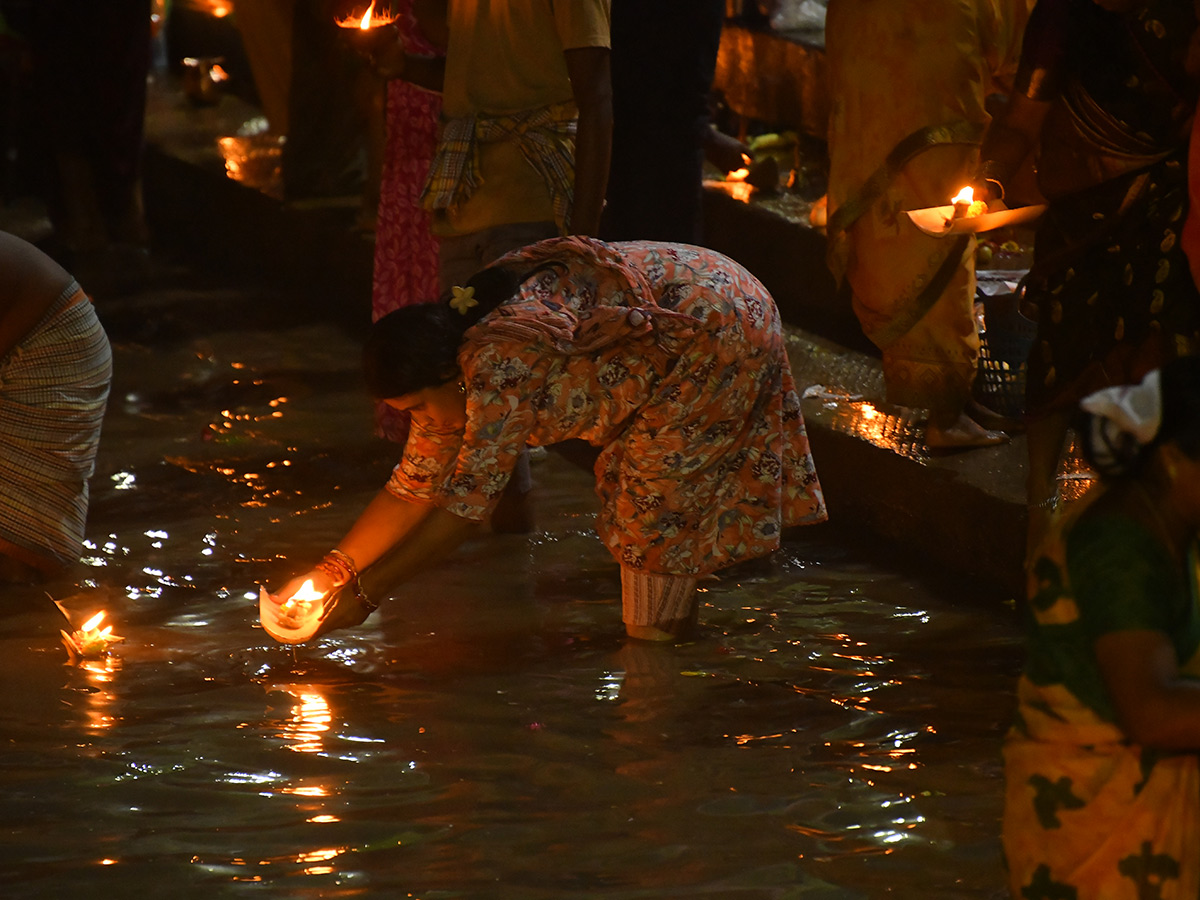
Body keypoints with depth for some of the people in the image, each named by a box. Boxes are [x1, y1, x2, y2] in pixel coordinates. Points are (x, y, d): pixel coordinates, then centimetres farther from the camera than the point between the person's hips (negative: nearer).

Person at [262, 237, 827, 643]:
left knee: (657, 504, -6)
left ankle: (659, 637, 3)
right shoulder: (450, 365, -2)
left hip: (717, 331, -9)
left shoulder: (500, 365, -32)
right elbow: (412, 490, 4)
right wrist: (330, 572, -5)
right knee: (628, 487, 15)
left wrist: (363, 593, -27)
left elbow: (463, 506, -31)